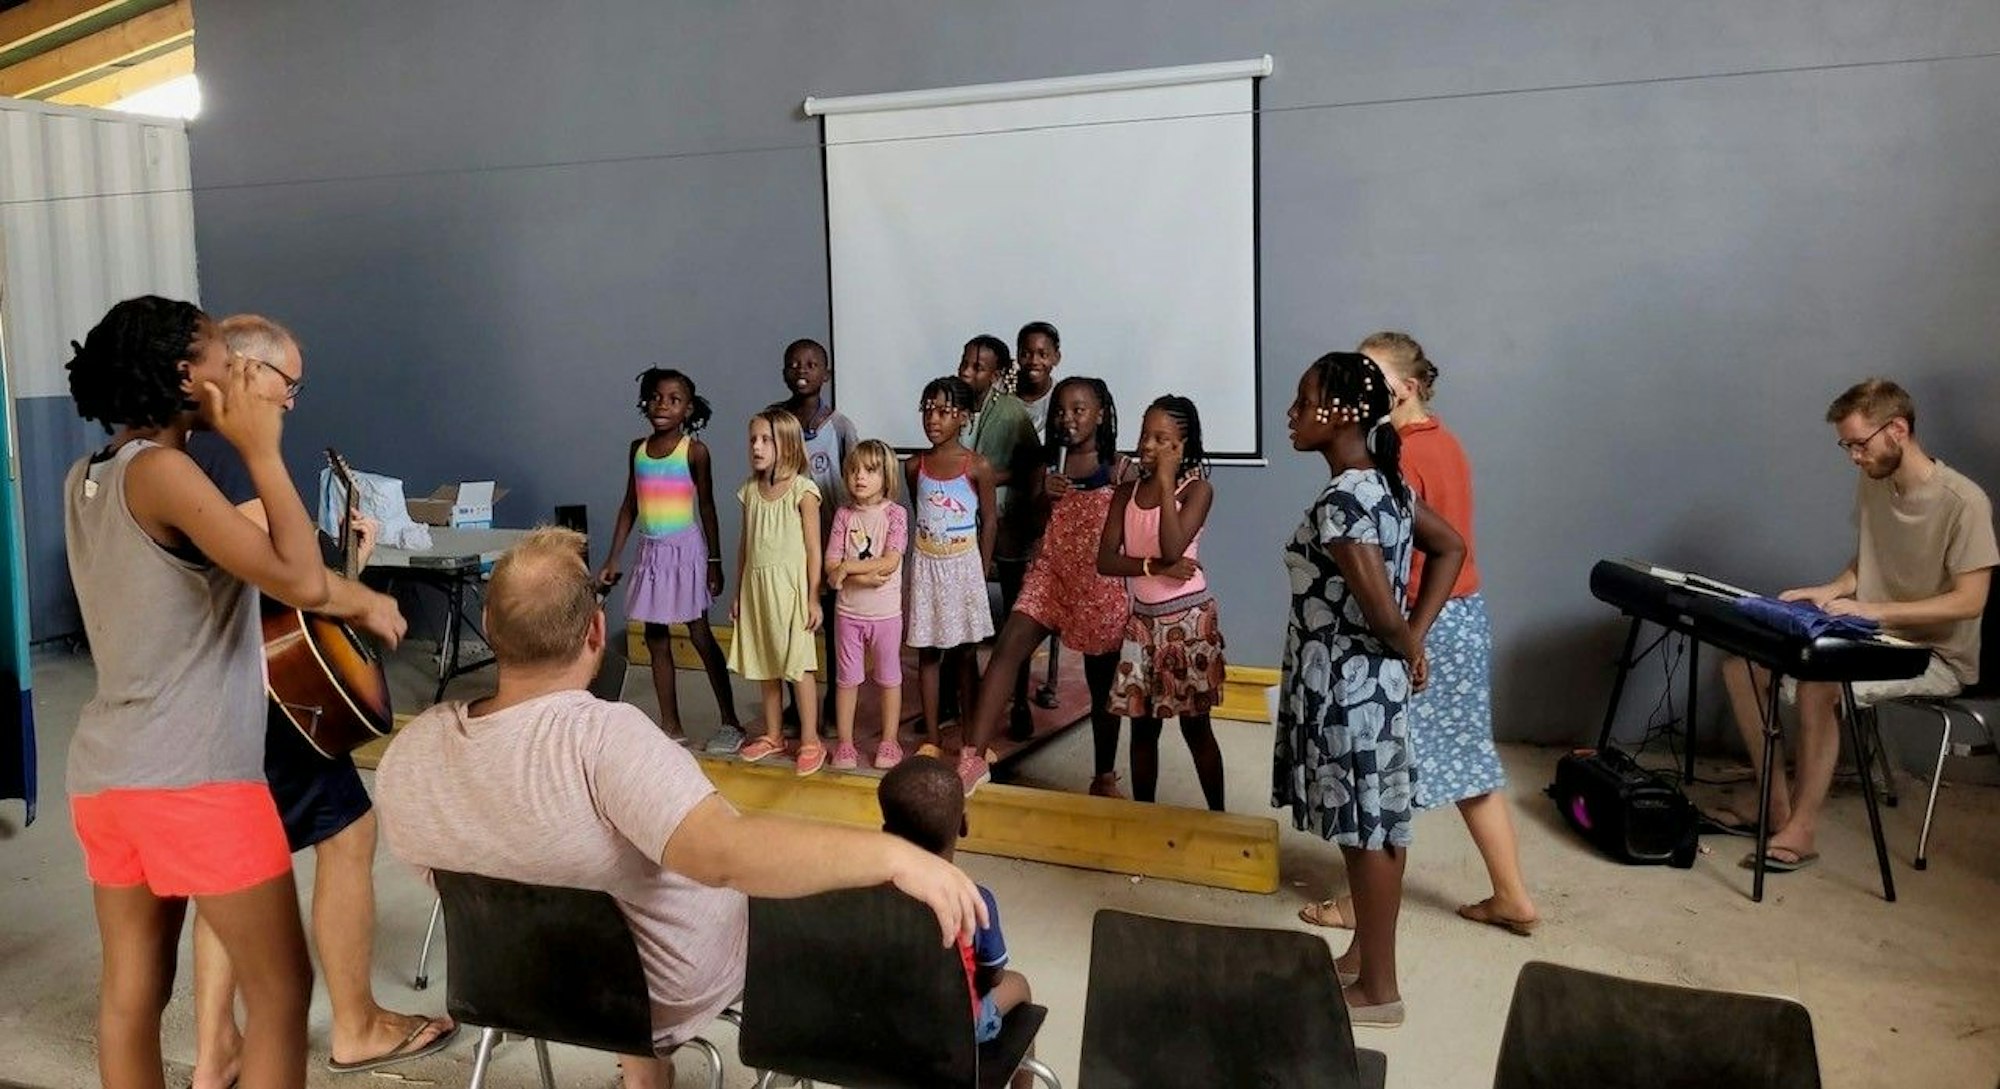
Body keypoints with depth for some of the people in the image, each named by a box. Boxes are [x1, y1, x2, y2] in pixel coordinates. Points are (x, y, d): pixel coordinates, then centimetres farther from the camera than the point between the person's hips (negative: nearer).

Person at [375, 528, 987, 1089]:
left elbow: (437, 861, 4)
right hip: (673, 988, -5)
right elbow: (726, 853, -51)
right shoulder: (603, 739, -38)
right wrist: (893, 854, -45)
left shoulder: (406, 754, -16)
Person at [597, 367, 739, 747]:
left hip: (685, 549, -5)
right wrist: (612, 559, 9)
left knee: (701, 636, -1)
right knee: (656, 640, 7)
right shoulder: (637, 449, 7)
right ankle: (671, 726, 17)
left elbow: (707, 507, -4)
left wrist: (715, 561, -5)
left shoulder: (694, 450, -7)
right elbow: (629, 507, 11)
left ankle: (731, 722, 9)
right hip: (651, 552, 5)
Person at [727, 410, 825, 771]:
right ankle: (773, 735, 26)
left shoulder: (802, 490, -9)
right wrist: (738, 592, 13)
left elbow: (813, 549, -8)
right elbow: (744, 544, 13)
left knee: (797, 664, -2)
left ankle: (810, 741, 8)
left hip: (789, 585, -6)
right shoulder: (750, 490, 7)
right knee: (766, 665, 13)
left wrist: (813, 599, -10)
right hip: (756, 584, 6)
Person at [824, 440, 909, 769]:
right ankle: (844, 743, 20)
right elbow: (831, 567, -6)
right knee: (847, 678, 10)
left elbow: (890, 562, -18)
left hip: (885, 612, -2)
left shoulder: (895, 513, -7)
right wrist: (864, 577, -21)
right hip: (849, 611, 2)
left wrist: (848, 567, -18)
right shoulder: (844, 514, 0)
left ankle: (889, 742, 21)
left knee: (888, 677, 10)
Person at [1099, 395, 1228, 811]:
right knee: (1142, 724, 10)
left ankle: (1217, 817, 15)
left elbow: (1172, 548, -23)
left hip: (1188, 618, -4)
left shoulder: (1197, 488, -8)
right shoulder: (1126, 492, 5)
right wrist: (1155, 567, -18)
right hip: (1143, 619, 4)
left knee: (1195, 726, 3)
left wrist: (1167, 481, -20)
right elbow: (1105, 561, -3)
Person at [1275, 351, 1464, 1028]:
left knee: (1367, 833, 3)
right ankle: (1362, 959, 35)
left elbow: (1379, 609, -28)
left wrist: (1407, 646, -7)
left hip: (1347, 688, -10)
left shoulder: (1340, 502, -23)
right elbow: (1451, 547, 15)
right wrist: (1417, 634, 7)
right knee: (1371, 828, 19)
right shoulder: (1383, 483, 6)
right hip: (1367, 683, 10)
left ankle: (1378, 990, 18)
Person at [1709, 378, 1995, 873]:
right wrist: (1830, 591, -4)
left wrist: (1873, 610, -28)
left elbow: (1970, 599, -21)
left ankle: (1802, 830, -23)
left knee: (1817, 684, -34)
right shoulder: (1871, 484, 4)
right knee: (1740, 664, -8)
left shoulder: (1962, 501, -17)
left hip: (1936, 655, -8)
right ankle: (1778, 800, -1)